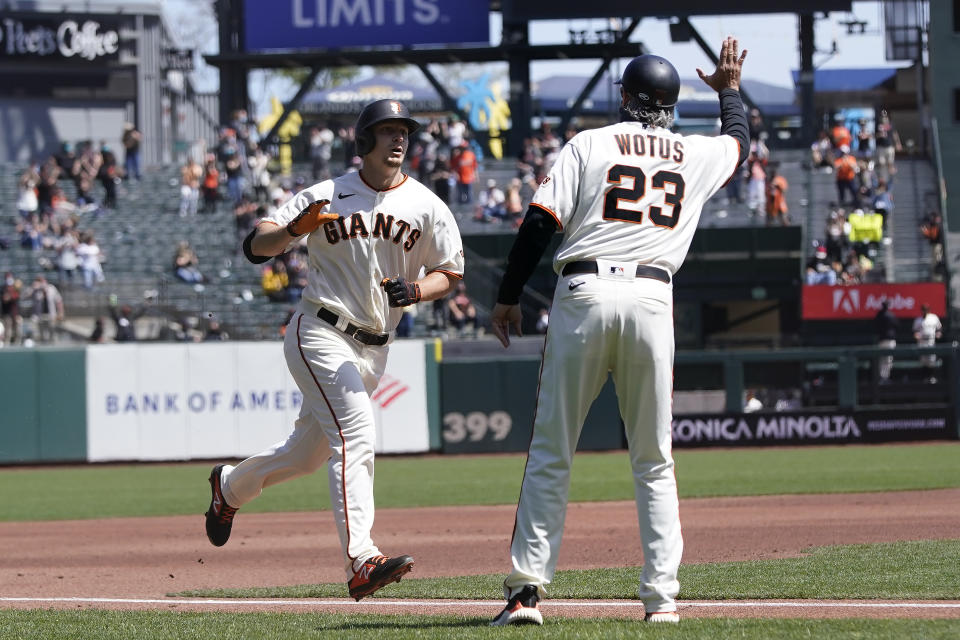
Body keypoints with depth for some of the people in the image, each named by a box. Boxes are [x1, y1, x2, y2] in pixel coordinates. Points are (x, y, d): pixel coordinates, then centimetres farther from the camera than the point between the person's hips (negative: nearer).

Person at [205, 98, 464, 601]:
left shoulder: (426, 207, 2)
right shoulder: (326, 197, -5)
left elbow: (449, 274, 7)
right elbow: (255, 248, -6)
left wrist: (416, 290, -15)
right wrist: (295, 229, -28)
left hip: (373, 349, 5)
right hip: (319, 332, -5)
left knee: (308, 451, 17)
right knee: (356, 433, -24)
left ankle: (229, 487, 47)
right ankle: (360, 561, -32)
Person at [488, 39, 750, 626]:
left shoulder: (589, 145, 7)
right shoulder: (697, 154, 15)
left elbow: (540, 223, -2)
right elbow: (740, 141, 39)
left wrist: (509, 297, 5)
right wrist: (730, 89, 57)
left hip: (584, 295, -1)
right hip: (652, 299, 1)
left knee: (551, 452, 2)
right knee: (654, 461, 10)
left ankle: (528, 588, -6)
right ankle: (661, 595, 3)